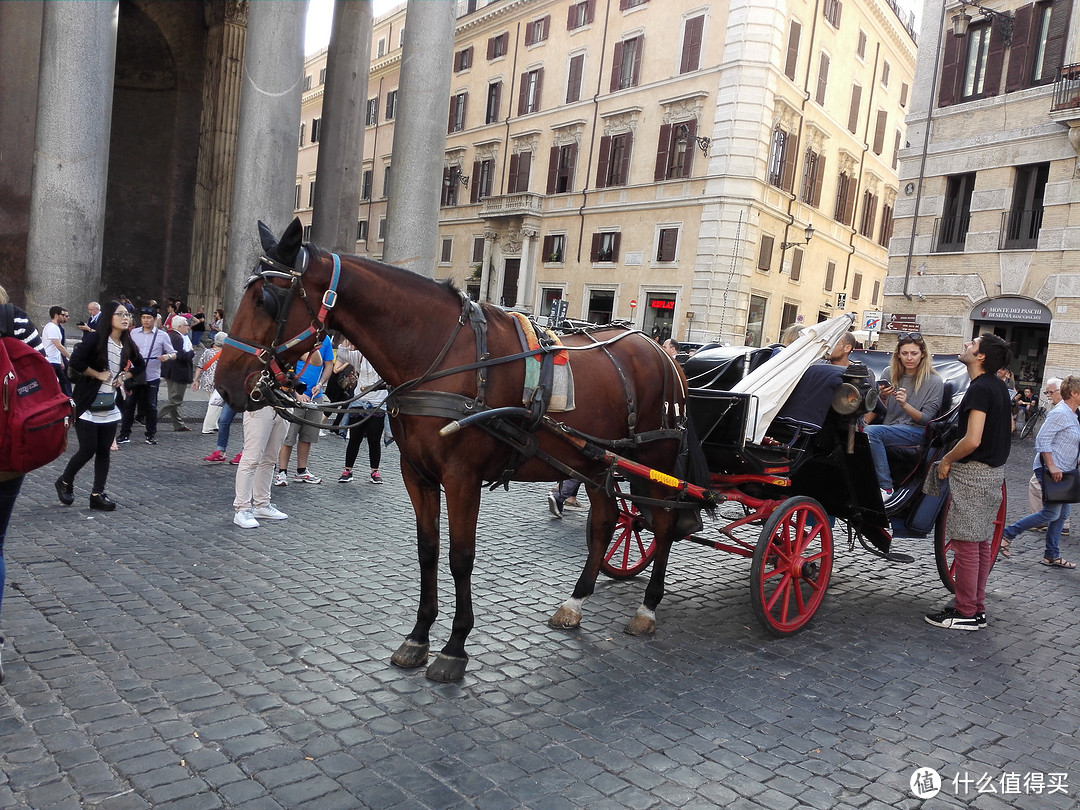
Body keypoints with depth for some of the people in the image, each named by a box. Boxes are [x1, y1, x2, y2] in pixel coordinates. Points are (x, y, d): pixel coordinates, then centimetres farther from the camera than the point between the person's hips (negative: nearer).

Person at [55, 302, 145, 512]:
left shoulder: (127, 345, 5)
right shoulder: (97, 340, -13)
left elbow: (140, 365, 23)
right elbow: (75, 360, -25)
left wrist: (124, 376, 7)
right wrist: (98, 375, -16)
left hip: (110, 406, 6)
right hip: (88, 405, -6)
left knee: (104, 451, 5)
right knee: (88, 449, -4)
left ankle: (97, 494, 12)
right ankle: (64, 482, 22)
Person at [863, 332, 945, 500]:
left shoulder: (934, 382, -1)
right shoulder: (889, 374, 11)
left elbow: (926, 419, -5)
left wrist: (905, 405, -21)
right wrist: (882, 398, -8)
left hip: (916, 431, -4)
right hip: (888, 426, 5)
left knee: (872, 432, -32)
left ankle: (885, 487, -29)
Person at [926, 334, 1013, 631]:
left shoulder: (979, 389, -18)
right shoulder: (999, 386, 11)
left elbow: (972, 440, -25)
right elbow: (1007, 428, 24)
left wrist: (947, 460, -11)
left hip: (972, 472, -10)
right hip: (994, 470, 10)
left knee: (966, 544, -3)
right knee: (981, 542, 14)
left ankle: (965, 614, 4)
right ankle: (977, 608, 23)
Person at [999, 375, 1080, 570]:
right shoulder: (1060, 413, -14)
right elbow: (1042, 440, -21)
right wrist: (1051, 466, -23)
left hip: (1062, 472, 10)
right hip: (1051, 470, -10)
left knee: (1062, 514, 10)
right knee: (1051, 514, -10)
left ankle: (1052, 556, 15)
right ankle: (1008, 533, 0)